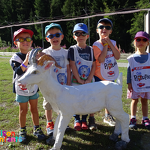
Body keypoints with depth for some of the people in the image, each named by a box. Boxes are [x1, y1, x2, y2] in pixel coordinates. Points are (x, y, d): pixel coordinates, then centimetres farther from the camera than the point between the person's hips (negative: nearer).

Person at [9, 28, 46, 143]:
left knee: (34, 108, 12)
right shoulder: (15, 58, -12)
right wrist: (26, 61, -39)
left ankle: (37, 129, 26)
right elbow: (18, 71, -29)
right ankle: (22, 131, 27)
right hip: (21, 89, -3)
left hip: (34, 87, 3)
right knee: (23, 110, 9)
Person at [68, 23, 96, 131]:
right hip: (76, 80, -2)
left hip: (89, 81, 2)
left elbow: (94, 65, 1)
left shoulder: (91, 50, 4)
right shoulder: (72, 49, -3)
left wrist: (89, 79, -9)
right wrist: (79, 80, -13)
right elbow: (72, 65, -9)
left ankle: (84, 120, 26)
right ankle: (77, 120, 25)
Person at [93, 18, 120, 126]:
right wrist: (105, 44, -19)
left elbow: (117, 57, -10)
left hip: (111, 75, 5)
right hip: (99, 76, -5)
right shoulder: (96, 44, -12)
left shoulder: (113, 43, 3)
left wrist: (109, 43, -14)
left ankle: (107, 117, 37)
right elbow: (101, 59, -25)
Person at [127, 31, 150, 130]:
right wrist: (129, 83, -3)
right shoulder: (131, 58, -1)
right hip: (135, 84, -1)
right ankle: (133, 119, 20)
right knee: (134, 100, 9)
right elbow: (129, 71, 1)